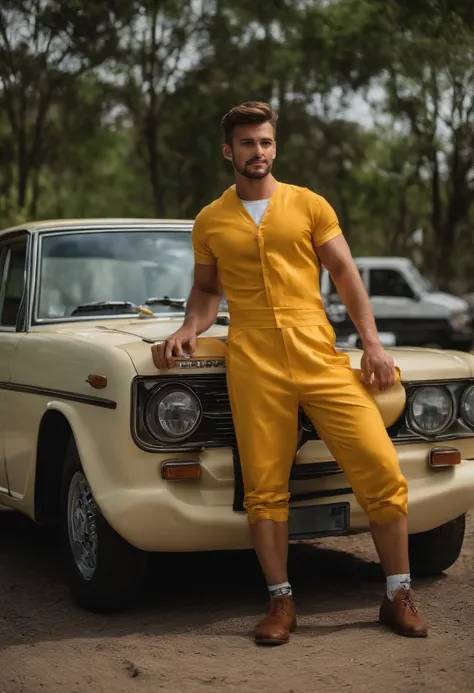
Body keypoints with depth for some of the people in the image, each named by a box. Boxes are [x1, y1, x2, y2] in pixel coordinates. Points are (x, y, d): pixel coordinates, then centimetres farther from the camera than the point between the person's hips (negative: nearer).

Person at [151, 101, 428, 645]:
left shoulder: (309, 205, 12)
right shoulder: (210, 221, 15)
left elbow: (346, 275, 9)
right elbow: (206, 289, 23)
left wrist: (372, 344, -1)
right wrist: (189, 329, 2)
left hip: (320, 356, 0)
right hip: (253, 365, 0)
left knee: (381, 469, -7)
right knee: (264, 488, -1)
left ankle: (398, 597, 5)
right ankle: (281, 603, 12)